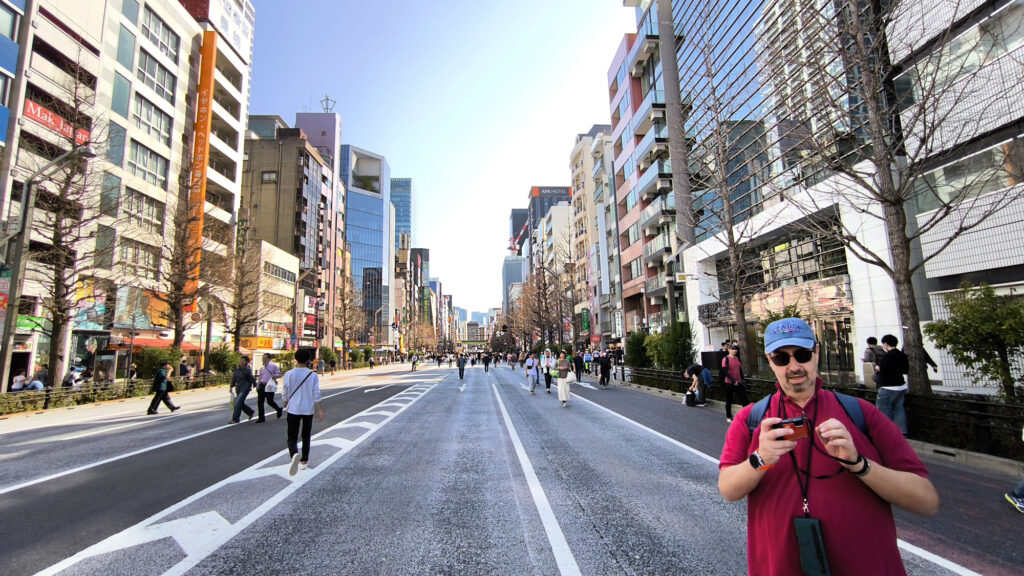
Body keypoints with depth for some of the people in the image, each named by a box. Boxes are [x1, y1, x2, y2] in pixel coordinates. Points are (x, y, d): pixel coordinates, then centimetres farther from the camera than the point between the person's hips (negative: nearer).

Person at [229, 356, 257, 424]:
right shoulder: (237, 369, 5)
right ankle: (251, 412, 37)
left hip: (245, 388, -7)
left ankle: (235, 419, -4)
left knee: (238, 403, -11)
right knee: (241, 403, 15)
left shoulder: (248, 370, -11)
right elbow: (234, 378, 14)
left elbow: (252, 379, -7)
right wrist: (232, 387, 12)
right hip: (238, 389, 7)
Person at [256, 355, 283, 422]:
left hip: (270, 386, -6)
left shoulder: (273, 366, -3)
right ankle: (261, 417, 9)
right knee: (260, 401, 1)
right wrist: (258, 385, 16)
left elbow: (279, 374, -4)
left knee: (270, 401, -5)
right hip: (262, 386, 6)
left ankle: (279, 409, 23)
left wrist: (275, 375, -25)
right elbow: (260, 377, 23)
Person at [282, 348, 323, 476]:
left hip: (293, 409, -1)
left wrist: (286, 404, 19)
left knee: (292, 437, 3)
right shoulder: (313, 376, -6)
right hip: (308, 410, 1)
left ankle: (295, 454, -27)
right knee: (306, 437, 17)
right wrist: (320, 410, 1)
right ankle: (304, 461, 25)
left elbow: (285, 393, 0)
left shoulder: (289, 374, -6)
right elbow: (316, 395, -7)